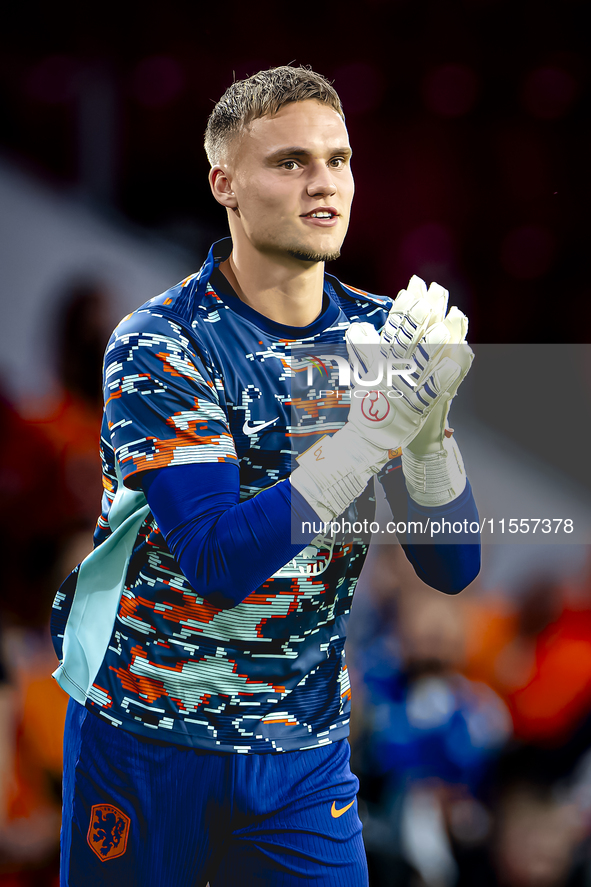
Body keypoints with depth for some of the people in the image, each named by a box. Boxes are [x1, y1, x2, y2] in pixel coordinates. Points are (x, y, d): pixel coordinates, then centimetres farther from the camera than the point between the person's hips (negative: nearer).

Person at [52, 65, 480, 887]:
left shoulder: (379, 335, -1)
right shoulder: (156, 348, -14)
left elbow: (452, 570, -4)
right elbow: (219, 562, -25)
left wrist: (430, 425, -23)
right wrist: (378, 424, -31)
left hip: (307, 747, 3)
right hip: (147, 739, -3)